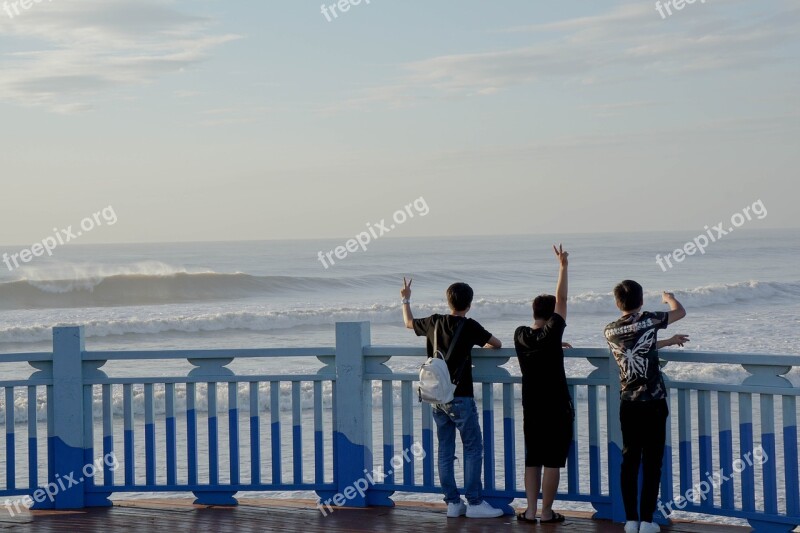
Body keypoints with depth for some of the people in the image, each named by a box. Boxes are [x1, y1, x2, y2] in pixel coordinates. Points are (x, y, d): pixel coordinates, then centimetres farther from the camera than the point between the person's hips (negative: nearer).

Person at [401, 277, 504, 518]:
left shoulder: (434, 322, 4)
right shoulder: (469, 326, -10)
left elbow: (409, 323, 23)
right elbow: (497, 343, -2)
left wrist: (406, 300, 40)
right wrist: (483, 345, 20)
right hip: (460, 398, -6)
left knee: (445, 450, 9)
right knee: (473, 448, 0)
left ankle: (452, 502, 11)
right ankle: (474, 503, -3)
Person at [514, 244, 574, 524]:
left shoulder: (521, 335, 0)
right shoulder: (551, 334, -14)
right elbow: (562, 299, -10)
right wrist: (563, 266, -5)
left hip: (531, 408, 5)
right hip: (556, 407, -5)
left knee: (532, 460, 11)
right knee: (552, 461, 0)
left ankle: (531, 510, 9)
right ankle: (547, 512, 2)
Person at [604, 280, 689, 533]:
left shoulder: (611, 331, 4)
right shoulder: (648, 320, -9)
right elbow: (680, 311, 9)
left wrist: (668, 341, 32)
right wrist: (668, 297, 30)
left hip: (628, 403, 4)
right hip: (653, 402, -4)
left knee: (629, 460, 9)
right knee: (652, 462, 1)